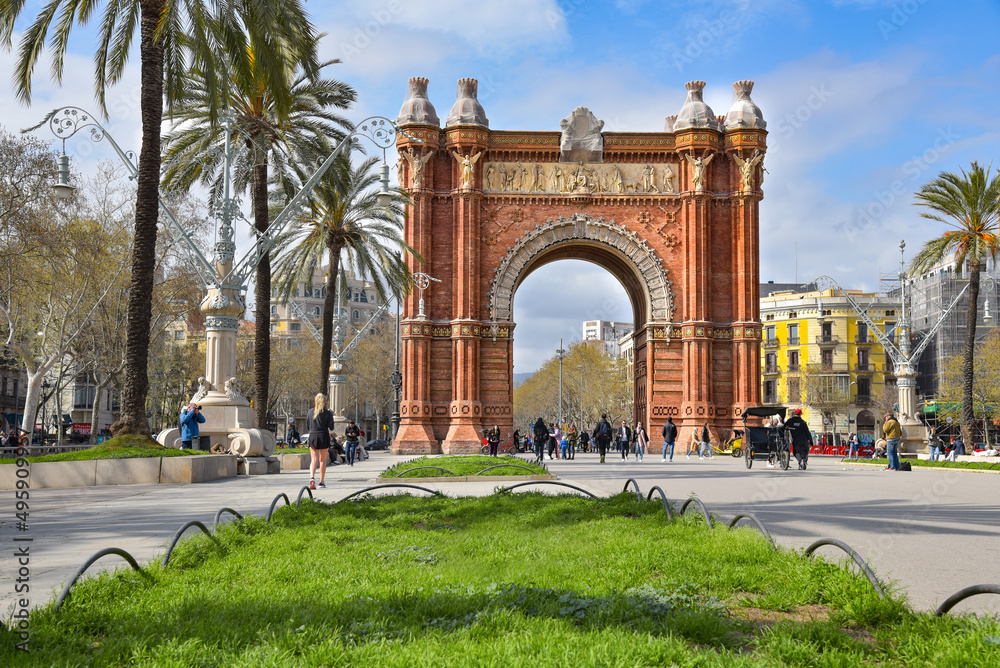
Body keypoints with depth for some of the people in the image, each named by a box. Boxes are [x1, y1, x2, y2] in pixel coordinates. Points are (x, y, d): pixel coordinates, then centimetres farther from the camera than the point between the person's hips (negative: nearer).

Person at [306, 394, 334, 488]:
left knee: (314, 459, -2)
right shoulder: (327, 413, -6)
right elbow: (331, 426, -6)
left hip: (312, 436, 2)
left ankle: (312, 477, -27)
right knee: (322, 460, 9)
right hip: (324, 436, -2)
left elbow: (307, 426, 9)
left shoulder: (310, 412, 4)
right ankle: (321, 482, 13)